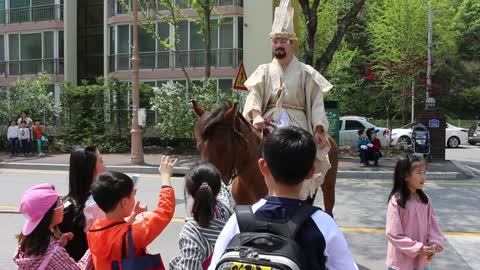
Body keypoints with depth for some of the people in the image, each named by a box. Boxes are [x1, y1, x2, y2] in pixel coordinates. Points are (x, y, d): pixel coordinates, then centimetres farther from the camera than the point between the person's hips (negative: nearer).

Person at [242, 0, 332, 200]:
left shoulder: (305, 72, 7)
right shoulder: (264, 71, 12)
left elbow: (316, 103, 1)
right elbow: (254, 94, -3)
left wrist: (319, 130, -12)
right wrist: (256, 115, -24)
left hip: (297, 124, -2)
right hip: (268, 123, 2)